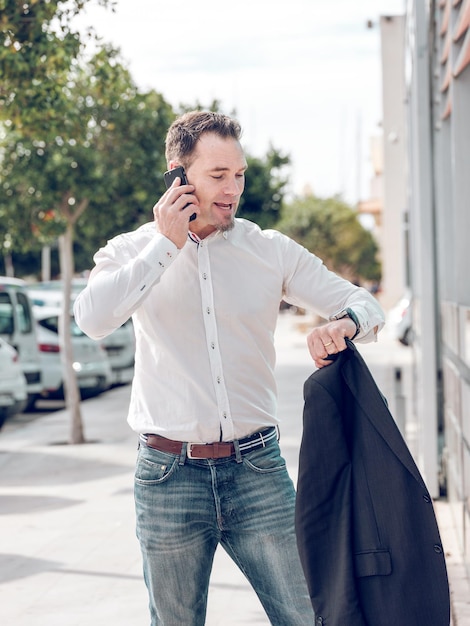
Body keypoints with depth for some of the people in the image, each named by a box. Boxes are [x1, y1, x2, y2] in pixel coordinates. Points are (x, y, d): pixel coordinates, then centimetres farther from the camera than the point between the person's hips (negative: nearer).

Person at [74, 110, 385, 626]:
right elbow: (93, 319, -17)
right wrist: (166, 244, -12)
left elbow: (364, 304, 7)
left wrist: (343, 325, -18)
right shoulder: (132, 251, 3)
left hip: (257, 467, 1)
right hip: (169, 473, -1)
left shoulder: (271, 251, 5)